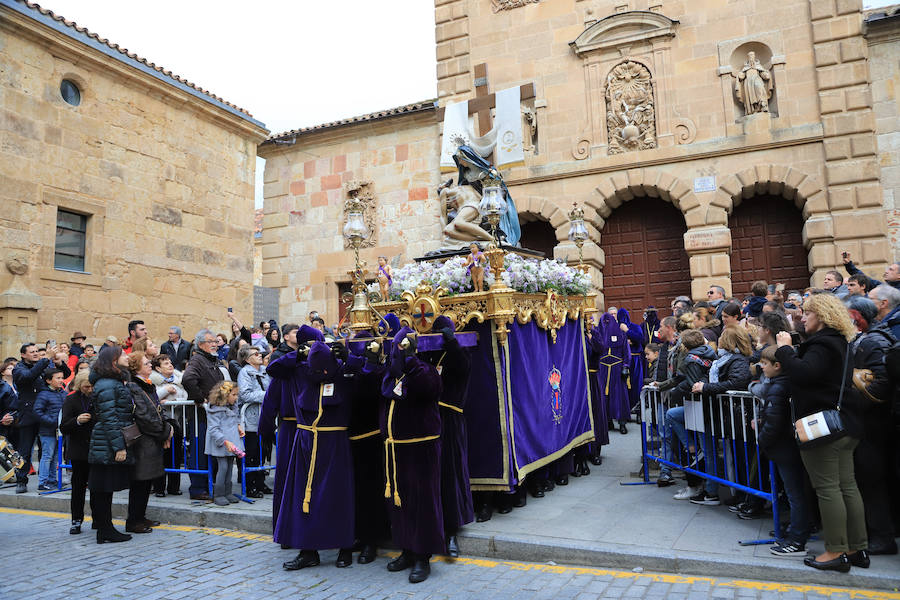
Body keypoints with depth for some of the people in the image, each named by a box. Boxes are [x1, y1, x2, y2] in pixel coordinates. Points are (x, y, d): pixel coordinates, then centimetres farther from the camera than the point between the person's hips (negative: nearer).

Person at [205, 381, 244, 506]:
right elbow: (213, 429, -18)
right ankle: (218, 495, 2)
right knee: (223, 467, -8)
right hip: (220, 444, -7)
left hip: (232, 443, 7)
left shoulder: (233, 407, 10)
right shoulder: (215, 410, -14)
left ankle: (228, 492, 19)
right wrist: (225, 442, -26)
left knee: (230, 467, 10)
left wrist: (238, 425, 9)